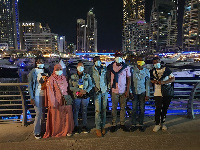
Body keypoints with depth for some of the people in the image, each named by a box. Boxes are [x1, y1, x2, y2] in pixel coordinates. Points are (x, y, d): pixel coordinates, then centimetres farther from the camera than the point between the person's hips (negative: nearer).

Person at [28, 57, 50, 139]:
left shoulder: (46, 71, 9)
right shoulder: (33, 72, -3)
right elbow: (30, 85, -4)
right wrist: (31, 98, -9)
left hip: (45, 95, 4)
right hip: (37, 95, -4)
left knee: (43, 113, 9)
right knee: (39, 113, -5)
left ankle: (41, 130, 22)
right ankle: (36, 132, 8)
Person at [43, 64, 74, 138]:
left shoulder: (64, 78, 13)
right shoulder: (51, 79, -3)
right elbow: (50, 91, -8)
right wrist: (53, 102, -14)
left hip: (65, 100, 4)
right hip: (56, 101, -4)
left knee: (68, 116, 2)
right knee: (56, 117, 3)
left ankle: (67, 131, 19)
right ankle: (55, 132, 20)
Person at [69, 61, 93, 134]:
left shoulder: (87, 76, 4)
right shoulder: (73, 76, 2)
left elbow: (91, 85, 5)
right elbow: (70, 87, -2)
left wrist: (85, 91, -12)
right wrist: (79, 90, -13)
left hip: (85, 96, 1)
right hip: (76, 96, -1)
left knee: (84, 111, 8)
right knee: (76, 111, 4)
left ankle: (84, 126, 21)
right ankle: (76, 126, 17)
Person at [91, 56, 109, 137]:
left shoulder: (104, 69, 9)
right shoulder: (92, 70, 1)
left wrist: (108, 87, 5)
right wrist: (94, 87, -8)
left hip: (104, 91, 3)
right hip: (97, 92, -3)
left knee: (104, 110, 7)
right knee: (98, 110, -4)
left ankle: (103, 126, 19)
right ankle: (98, 128, 6)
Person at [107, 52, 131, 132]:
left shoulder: (126, 67, -2)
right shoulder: (111, 67, -3)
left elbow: (129, 79, 1)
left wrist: (128, 90, -4)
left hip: (123, 91, 1)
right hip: (114, 90, -1)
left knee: (123, 108, 9)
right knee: (114, 108, 6)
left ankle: (122, 123, 22)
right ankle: (114, 124, 16)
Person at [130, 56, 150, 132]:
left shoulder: (146, 71, 5)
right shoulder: (133, 70, 0)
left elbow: (147, 83, 4)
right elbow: (130, 81, 2)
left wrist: (147, 94, 0)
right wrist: (130, 92, -3)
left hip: (142, 92, 1)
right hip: (134, 92, -1)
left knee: (142, 109, 5)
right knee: (134, 109, 1)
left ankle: (141, 124, 17)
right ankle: (133, 124, 12)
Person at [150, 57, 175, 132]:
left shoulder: (166, 69, 2)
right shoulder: (152, 71, 8)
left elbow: (173, 78, 0)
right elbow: (150, 80, 15)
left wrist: (164, 82, -15)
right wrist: (154, 81, -9)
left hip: (167, 92, 0)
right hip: (158, 92, 0)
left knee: (165, 108, 8)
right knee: (158, 108, -5)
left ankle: (162, 123, 23)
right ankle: (157, 124, 7)